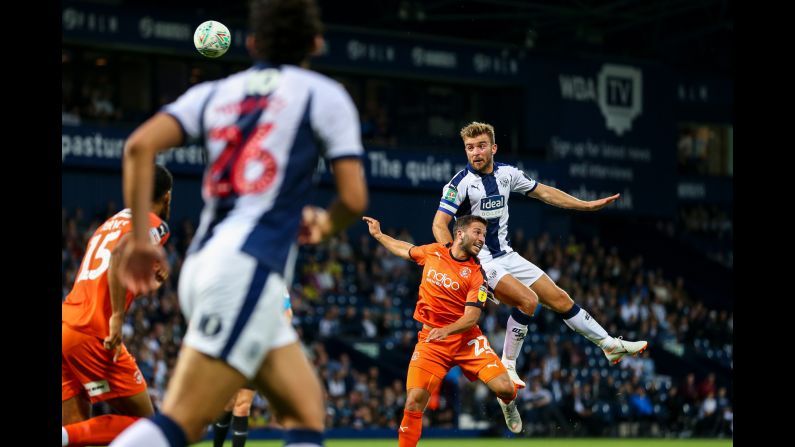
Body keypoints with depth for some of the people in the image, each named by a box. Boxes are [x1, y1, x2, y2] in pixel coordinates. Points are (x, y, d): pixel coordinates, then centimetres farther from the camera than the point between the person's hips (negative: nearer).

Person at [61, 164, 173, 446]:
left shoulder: (111, 222, 27)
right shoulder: (154, 224, 1)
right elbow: (119, 255, -19)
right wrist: (117, 317, -22)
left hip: (66, 323, 8)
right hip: (92, 333, -8)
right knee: (144, 421, 1)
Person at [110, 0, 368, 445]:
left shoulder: (215, 92, 19)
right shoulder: (324, 94, 7)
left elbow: (140, 146, 5)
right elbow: (354, 198, 1)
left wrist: (140, 239, 8)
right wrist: (324, 225, 23)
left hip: (202, 264, 7)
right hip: (249, 270, -7)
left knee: (306, 409, 13)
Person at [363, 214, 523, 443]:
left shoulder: (476, 274, -8)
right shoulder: (433, 251, 1)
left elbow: (472, 317, -16)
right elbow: (405, 250, 24)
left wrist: (447, 330, -33)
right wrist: (378, 235, 28)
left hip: (466, 338, -1)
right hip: (430, 340, 1)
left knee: (504, 387, -14)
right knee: (414, 402, -14)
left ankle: (508, 403, 25)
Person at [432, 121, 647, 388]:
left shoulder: (506, 173, 3)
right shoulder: (460, 183, -14)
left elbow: (544, 193, 17)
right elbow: (439, 225, -18)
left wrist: (588, 205, 18)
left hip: (507, 256, 6)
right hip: (479, 261, -6)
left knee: (560, 299, 9)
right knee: (527, 299, -27)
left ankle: (610, 345, 22)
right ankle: (507, 367, -15)